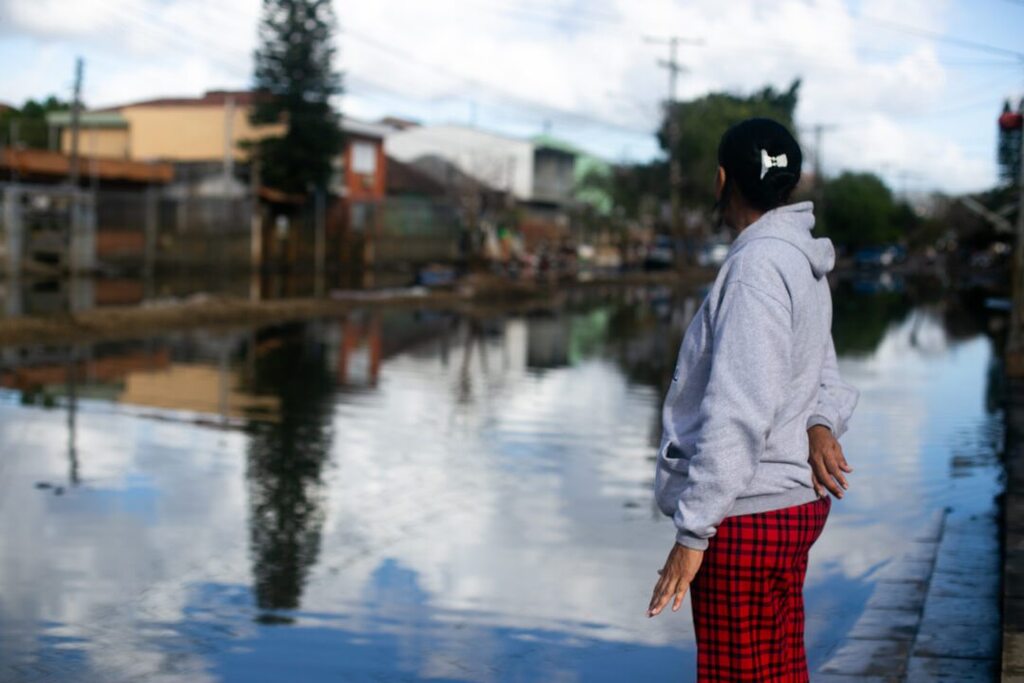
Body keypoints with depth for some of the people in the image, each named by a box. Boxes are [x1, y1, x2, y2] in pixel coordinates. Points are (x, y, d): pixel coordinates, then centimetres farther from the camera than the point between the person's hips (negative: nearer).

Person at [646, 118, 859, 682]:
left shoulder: (758, 264, -19)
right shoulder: (798, 260, 12)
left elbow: (738, 411, -24)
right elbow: (822, 370, 18)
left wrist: (692, 530, -22)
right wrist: (822, 422, -5)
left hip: (747, 516, -10)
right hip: (791, 501, 10)